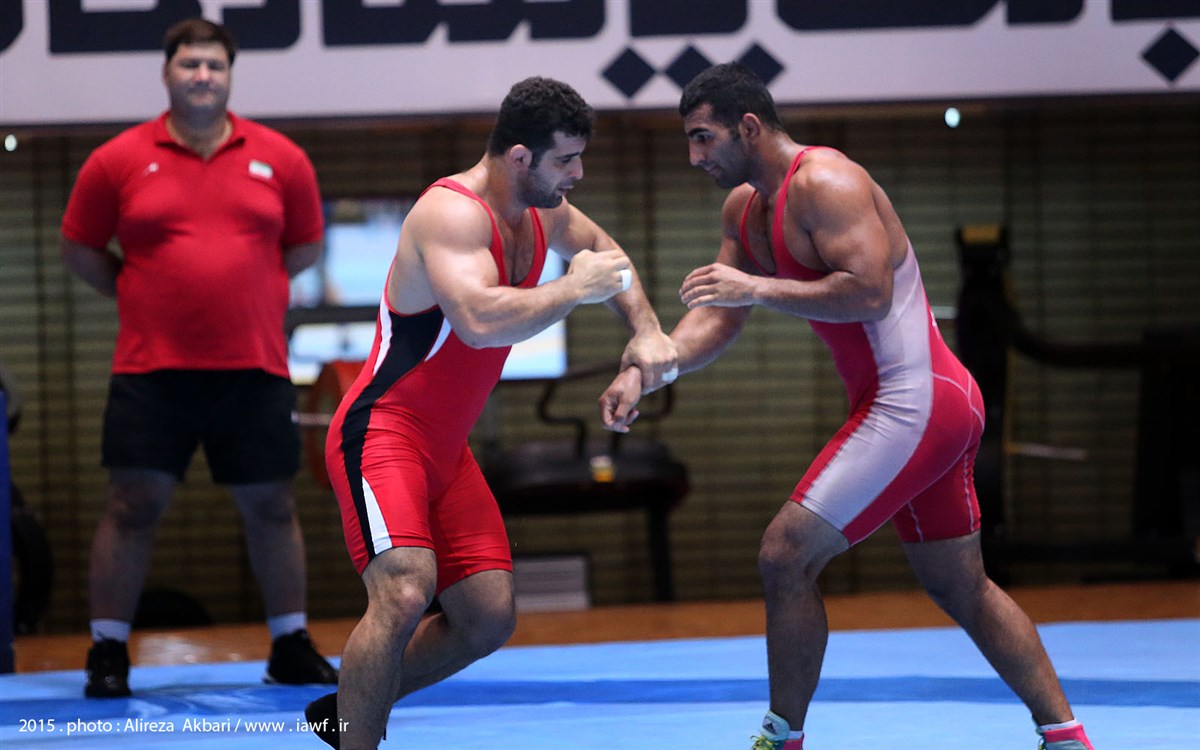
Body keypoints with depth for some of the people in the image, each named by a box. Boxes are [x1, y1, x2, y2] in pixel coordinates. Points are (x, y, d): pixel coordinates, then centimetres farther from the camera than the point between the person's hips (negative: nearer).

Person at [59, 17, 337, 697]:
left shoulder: (281, 159, 6)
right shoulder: (118, 162, 1)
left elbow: (306, 246, 16)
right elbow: (79, 249, 10)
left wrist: (239, 289, 10)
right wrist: (145, 295, 5)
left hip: (255, 367, 2)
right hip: (151, 368, -2)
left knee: (271, 507, 7)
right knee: (134, 506, -2)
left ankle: (292, 648, 18)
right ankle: (108, 654, 6)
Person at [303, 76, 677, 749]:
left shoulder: (541, 211, 7)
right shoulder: (452, 213, -22)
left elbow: (607, 253, 29)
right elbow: (480, 321, -38)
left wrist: (647, 331, 13)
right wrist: (576, 289, -25)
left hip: (445, 451, 9)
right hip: (381, 435, -9)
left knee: (488, 620, 6)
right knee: (405, 593, -29)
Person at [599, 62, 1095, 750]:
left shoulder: (824, 182, -16)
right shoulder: (745, 208, 14)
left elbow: (870, 293, -26)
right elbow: (716, 320, 13)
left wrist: (758, 287, -25)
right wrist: (642, 373, -2)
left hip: (910, 403, -11)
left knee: (786, 554, -9)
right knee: (965, 590, 16)